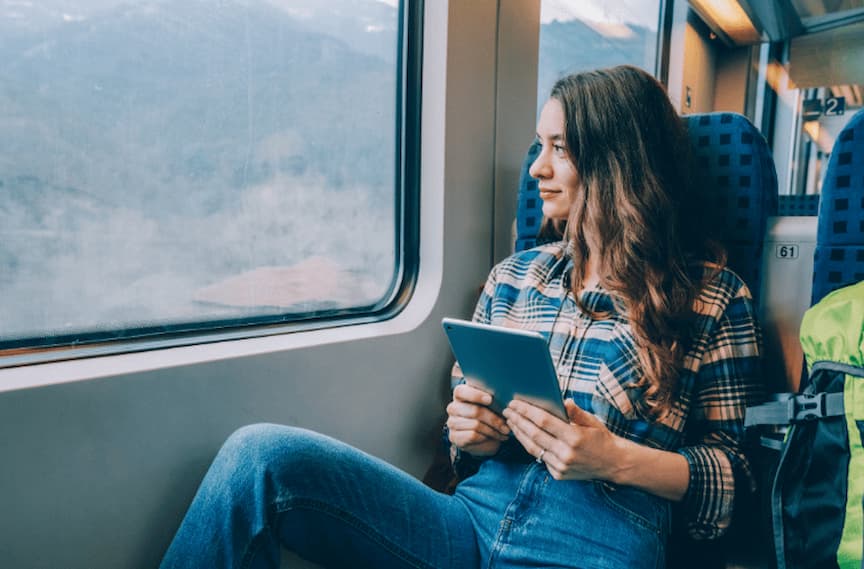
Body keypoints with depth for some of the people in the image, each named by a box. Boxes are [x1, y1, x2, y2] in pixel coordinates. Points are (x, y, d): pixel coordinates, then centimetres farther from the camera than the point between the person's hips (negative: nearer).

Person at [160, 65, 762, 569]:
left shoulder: (714, 296, 4)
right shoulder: (515, 275, 14)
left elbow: (732, 474, 4)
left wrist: (617, 458, -14)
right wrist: (466, 430, -4)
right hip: (475, 517, 4)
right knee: (263, 454, -21)